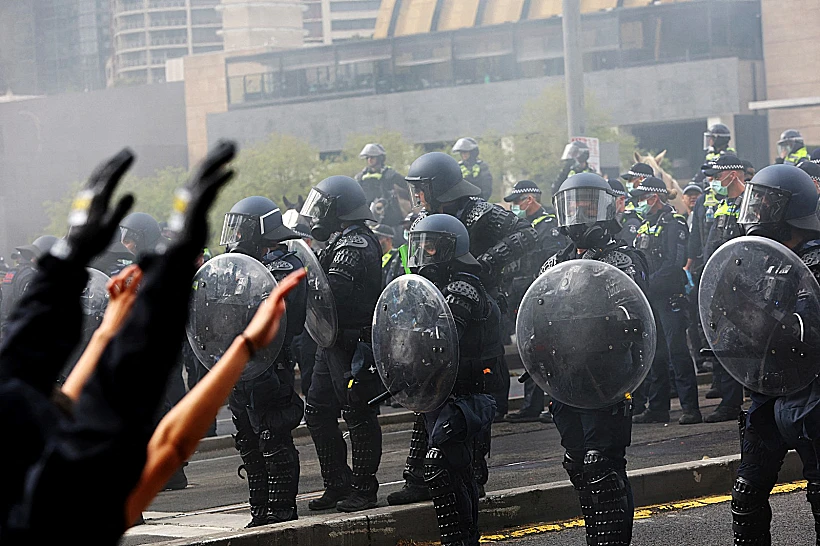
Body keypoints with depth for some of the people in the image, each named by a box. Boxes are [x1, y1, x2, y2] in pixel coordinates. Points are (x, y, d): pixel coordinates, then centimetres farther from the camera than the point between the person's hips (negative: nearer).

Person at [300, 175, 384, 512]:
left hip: (354, 344, -11)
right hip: (334, 344, 11)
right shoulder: (344, 241, 17)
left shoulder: (354, 246, -17)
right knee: (318, 413, 12)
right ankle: (338, 485, 19)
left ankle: (363, 489, 5)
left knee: (358, 415, -2)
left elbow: (332, 292, -28)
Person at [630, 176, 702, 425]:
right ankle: (657, 408, 16)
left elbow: (675, 262, -18)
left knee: (677, 351, -10)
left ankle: (691, 407, -10)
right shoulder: (646, 225, 18)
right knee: (654, 353, 10)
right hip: (649, 299, 9)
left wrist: (650, 284, -18)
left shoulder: (674, 223, -9)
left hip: (669, 295, -9)